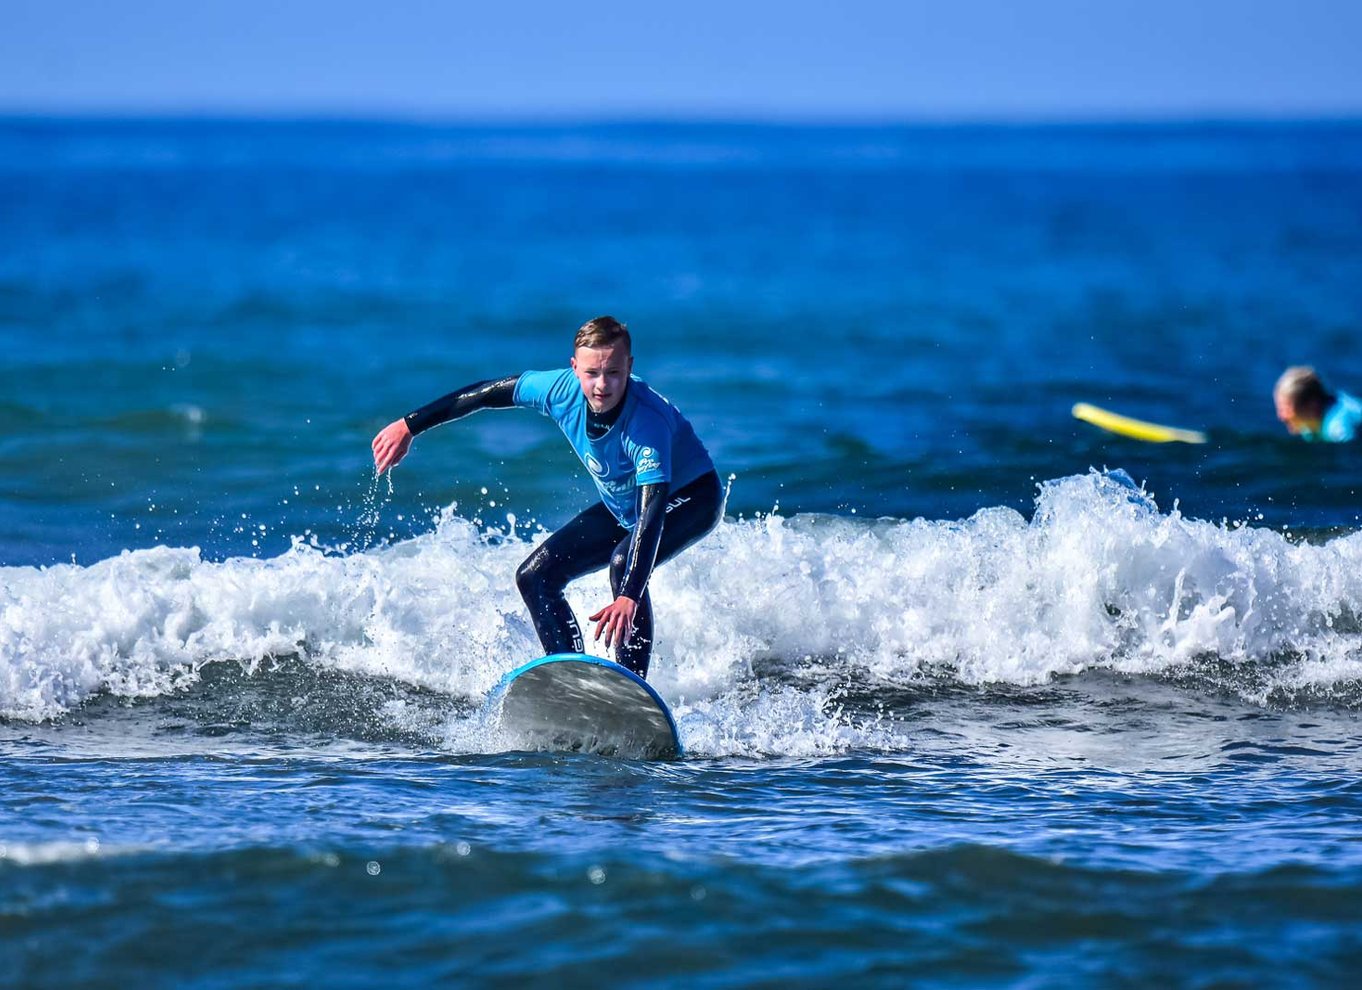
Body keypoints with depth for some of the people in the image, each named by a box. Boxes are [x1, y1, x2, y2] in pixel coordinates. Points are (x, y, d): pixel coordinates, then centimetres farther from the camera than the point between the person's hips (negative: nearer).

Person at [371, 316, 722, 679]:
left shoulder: (647, 421, -40)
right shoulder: (563, 389, -24)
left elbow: (653, 515, -48)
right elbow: (487, 393, -8)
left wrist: (629, 596, -60)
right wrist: (410, 425, -5)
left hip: (692, 497, -7)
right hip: (623, 506, 7)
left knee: (625, 563, -35)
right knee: (535, 577, -1)